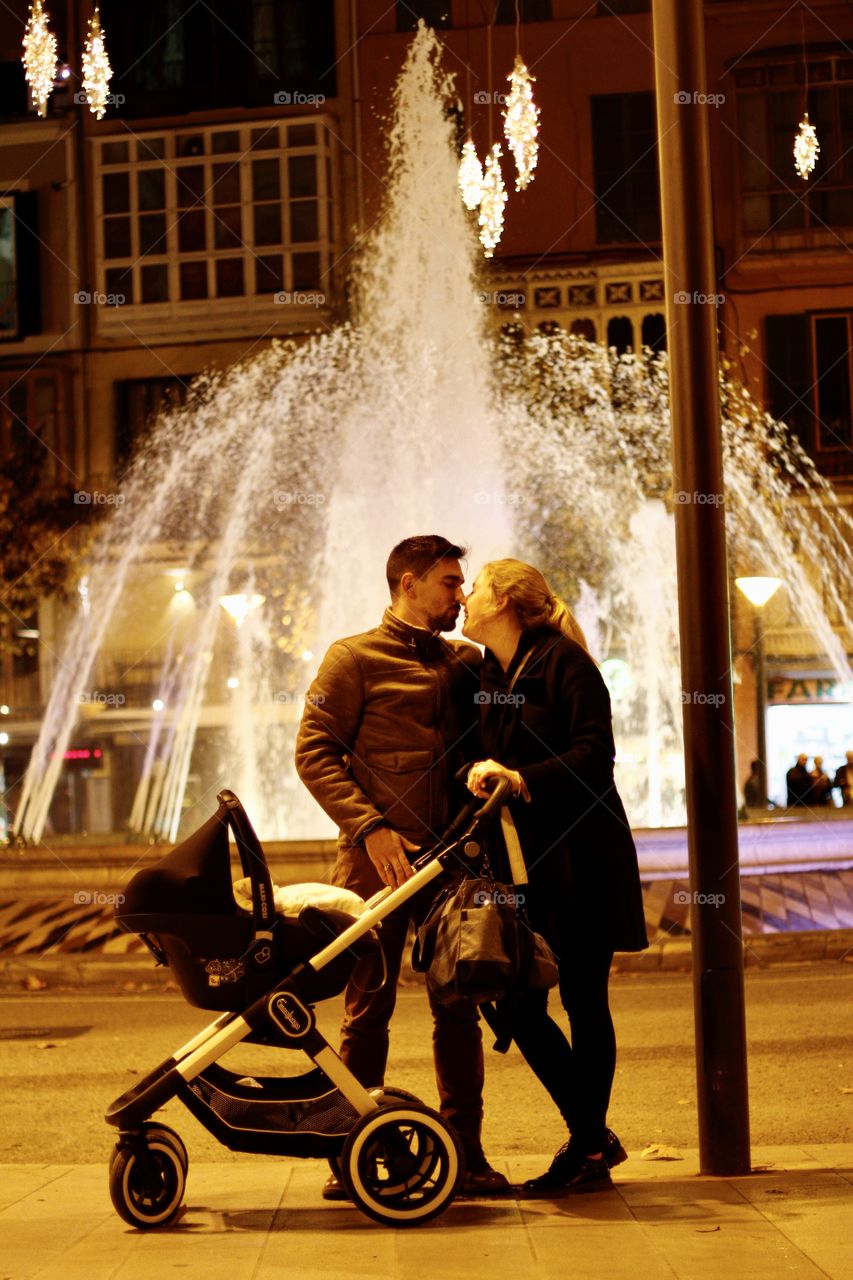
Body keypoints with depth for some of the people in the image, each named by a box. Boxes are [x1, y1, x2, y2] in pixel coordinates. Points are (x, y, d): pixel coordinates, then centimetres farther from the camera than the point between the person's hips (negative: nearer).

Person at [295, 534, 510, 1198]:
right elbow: (313, 752, -6)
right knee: (369, 1010, 1)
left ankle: (466, 1153, 11)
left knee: (459, 1008, 4)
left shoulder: (466, 662, 15)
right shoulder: (355, 658, 0)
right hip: (378, 862, -4)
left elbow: (480, 746, 19)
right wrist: (369, 826, -15)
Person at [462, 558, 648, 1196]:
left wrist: (523, 778, -26)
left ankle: (589, 1152, 11)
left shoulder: (563, 661, -9)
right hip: (525, 859, 7)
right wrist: (483, 776, -3)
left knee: (583, 1001, 0)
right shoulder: (488, 675, 13)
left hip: (581, 856, -7)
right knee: (520, 1006, 3)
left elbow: (594, 753, -17)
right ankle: (593, 1136, 18)